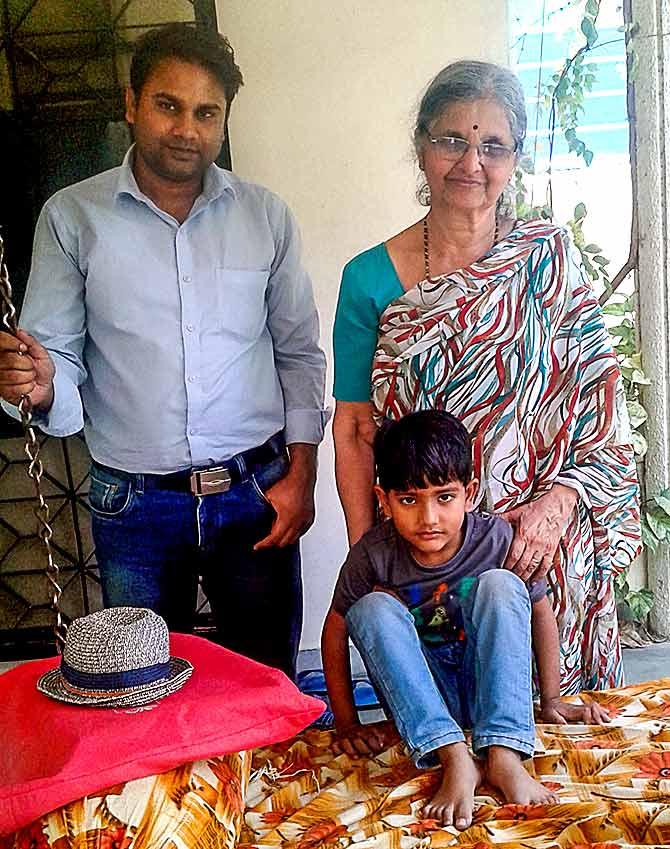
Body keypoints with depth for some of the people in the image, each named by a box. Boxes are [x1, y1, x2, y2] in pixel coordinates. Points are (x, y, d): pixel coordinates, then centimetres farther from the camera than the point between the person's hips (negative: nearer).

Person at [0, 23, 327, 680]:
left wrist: (301, 472, -1)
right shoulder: (72, 217, -1)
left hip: (256, 492, 1)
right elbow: (56, 352, 0)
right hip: (134, 503, 0)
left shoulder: (265, 215, 3)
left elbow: (298, 351, 6)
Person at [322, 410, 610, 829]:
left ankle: (503, 755, -31)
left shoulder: (497, 538, -17)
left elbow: (540, 613, -1)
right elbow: (336, 631, -6)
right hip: (422, 699, 0)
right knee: (373, 608, -27)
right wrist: (348, 723, -7)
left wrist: (551, 700, 5)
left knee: (499, 584, -25)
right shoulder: (374, 554, -18)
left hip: (488, 687, 0)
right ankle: (454, 759, -36)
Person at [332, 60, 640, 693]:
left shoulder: (549, 257, 1)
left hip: (541, 551, 0)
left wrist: (559, 500, -14)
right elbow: (353, 428, 0)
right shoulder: (370, 279, -1)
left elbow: (600, 402, 0)